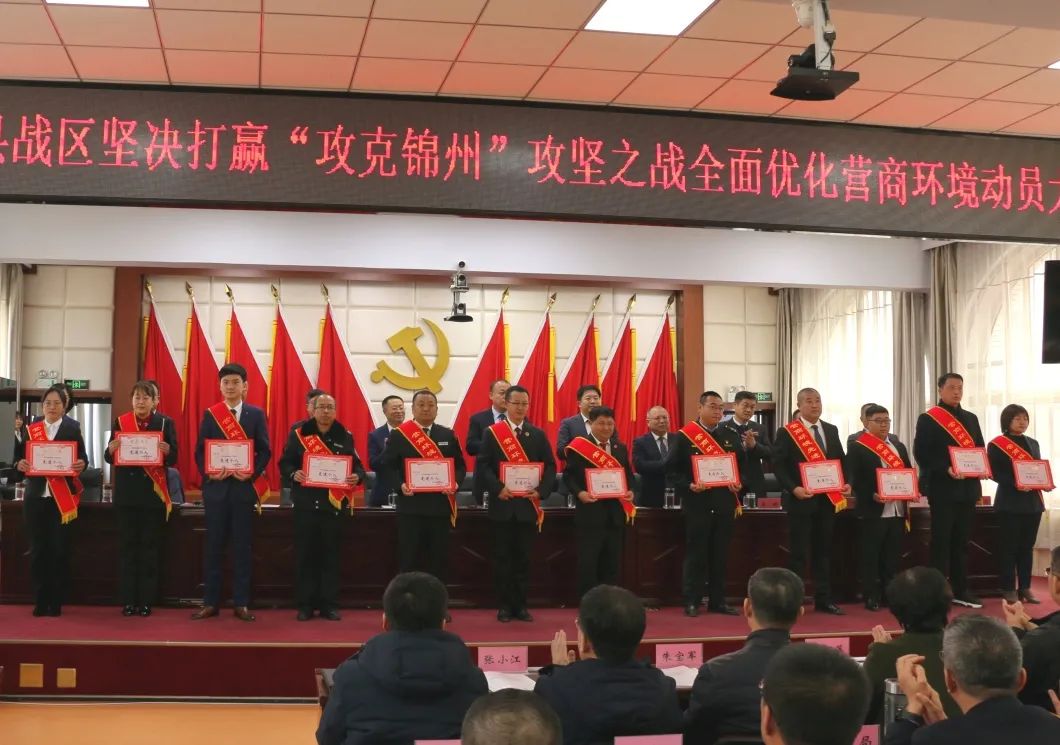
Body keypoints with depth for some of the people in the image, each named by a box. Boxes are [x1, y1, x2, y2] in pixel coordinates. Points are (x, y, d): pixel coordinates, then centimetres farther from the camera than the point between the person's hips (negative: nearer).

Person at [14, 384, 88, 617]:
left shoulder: (73, 428, 4)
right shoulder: (31, 429, 10)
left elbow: (83, 457, 0)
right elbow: (20, 457, 9)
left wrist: (81, 464, -22)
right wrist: (20, 464, -13)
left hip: (62, 498, -2)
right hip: (36, 496, 2)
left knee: (59, 549, -1)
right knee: (38, 549, 3)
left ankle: (56, 602, 6)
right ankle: (40, 601, 10)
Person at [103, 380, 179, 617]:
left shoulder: (165, 423, 2)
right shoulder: (120, 422, 6)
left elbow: (173, 459, -2)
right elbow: (109, 458, 4)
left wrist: (167, 451, -24)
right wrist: (111, 448, -18)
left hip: (153, 492, -1)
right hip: (127, 491, 1)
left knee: (150, 546, 2)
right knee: (127, 545, 3)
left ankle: (146, 600, 7)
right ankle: (127, 600, 8)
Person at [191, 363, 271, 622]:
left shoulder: (256, 414, 4)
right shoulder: (210, 414, 6)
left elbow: (265, 451, 1)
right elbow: (200, 451, 3)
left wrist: (252, 474, -14)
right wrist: (208, 473, -13)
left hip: (244, 486, 0)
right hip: (216, 486, 1)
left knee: (242, 546, 3)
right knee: (214, 546, 4)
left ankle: (241, 603, 8)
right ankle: (210, 602, 10)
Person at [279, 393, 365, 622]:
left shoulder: (345, 437, 6)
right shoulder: (298, 434, 3)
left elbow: (358, 466, 5)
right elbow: (285, 462, 3)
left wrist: (357, 477, -16)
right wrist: (293, 474, -18)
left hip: (334, 504, 1)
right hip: (306, 503, -1)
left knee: (330, 555, 5)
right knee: (305, 554, 3)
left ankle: (329, 604, 12)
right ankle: (305, 604, 11)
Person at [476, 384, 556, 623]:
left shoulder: (538, 434, 9)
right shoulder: (492, 432, 1)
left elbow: (550, 466, 6)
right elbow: (482, 465, -5)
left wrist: (541, 490, -9)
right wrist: (497, 488, -17)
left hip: (528, 505, 2)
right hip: (502, 505, -2)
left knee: (523, 557, 6)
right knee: (502, 557, 3)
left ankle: (520, 605, 14)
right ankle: (504, 606, 11)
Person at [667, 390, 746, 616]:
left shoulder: (731, 436, 10)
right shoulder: (684, 436, -3)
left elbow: (743, 466, 15)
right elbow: (671, 470, -5)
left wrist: (739, 484, -3)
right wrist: (689, 486, -18)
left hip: (724, 504, 4)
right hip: (697, 504, -4)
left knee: (721, 555, 9)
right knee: (696, 554, 1)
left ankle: (718, 601, 17)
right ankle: (691, 602, 9)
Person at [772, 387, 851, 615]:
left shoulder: (831, 430, 12)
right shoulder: (786, 432, -5)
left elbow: (841, 460, 15)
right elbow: (778, 465, -9)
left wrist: (846, 483, -3)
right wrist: (793, 488, -21)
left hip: (828, 499, 5)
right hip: (801, 499, -5)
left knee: (824, 551, 10)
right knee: (798, 552, 0)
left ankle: (824, 599, 16)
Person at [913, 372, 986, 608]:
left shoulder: (971, 419, 16)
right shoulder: (928, 419, -3)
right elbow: (921, 454, -10)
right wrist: (946, 469, -22)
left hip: (968, 489, 6)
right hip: (943, 489, -6)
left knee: (962, 541, 11)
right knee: (941, 542, -1)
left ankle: (961, 590, 17)